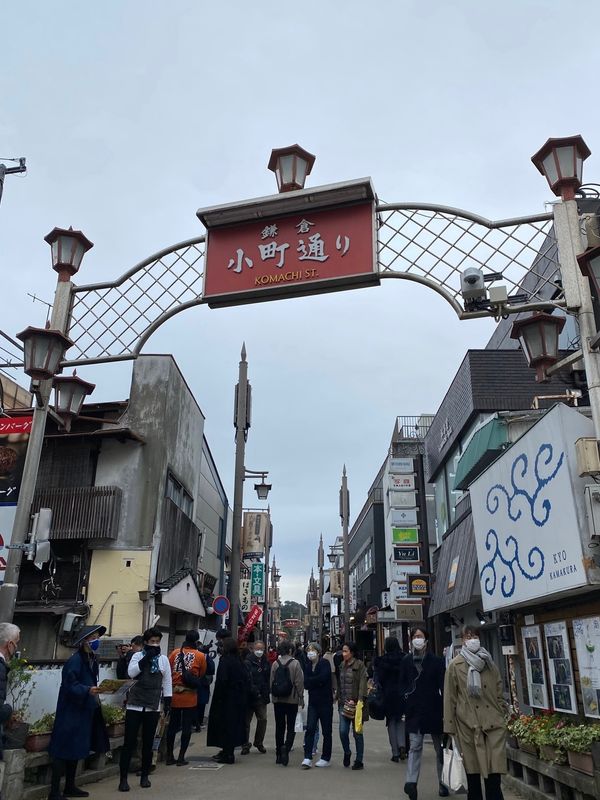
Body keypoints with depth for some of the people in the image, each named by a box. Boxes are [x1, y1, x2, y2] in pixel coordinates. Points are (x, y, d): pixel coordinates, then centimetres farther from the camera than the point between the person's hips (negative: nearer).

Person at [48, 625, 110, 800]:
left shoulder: (92, 659, 9)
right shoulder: (75, 660, -19)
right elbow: (70, 685, -24)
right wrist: (88, 690, -35)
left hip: (84, 710, 9)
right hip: (71, 711, -9)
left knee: (76, 749, 16)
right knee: (64, 750, -3)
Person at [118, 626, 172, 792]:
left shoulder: (163, 659, 4)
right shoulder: (138, 656, 0)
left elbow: (167, 682, 7)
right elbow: (131, 673, -18)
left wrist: (167, 702, 2)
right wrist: (147, 657, -20)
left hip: (153, 707, 2)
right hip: (134, 705, -2)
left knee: (148, 743, 10)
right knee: (129, 742, -1)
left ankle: (144, 776, 24)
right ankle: (123, 778, 9)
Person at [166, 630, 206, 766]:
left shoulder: (175, 652, -1)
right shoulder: (200, 656, -6)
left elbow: (167, 671, 2)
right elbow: (202, 674, 3)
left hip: (174, 694, 3)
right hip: (190, 696, -3)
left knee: (172, 725, 13)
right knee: (187, 726, 7)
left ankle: (169, 756, 19)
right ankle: (181, 757, 8)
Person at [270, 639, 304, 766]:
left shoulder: (275, 664, -2)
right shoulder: (295, 664, -10)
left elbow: (271, 683, 3)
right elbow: (299, 683, -8)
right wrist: (301, 698, 1)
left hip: (278, 700, 3)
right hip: (292, 700, -3)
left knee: (279, 727, 13)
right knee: (291, 727, 6)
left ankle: (279, 755, 18)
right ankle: (286, 746, -18)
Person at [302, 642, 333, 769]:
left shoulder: (324, 663, -7)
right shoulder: (308, 665, 10)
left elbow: (323, 678, -22)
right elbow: (306, 683, 0)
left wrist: (310, 681, -9)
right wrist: (317, 682, -16)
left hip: (325, 701, -4)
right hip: (313, 701, 4)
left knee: (326, 731, 5)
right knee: (310, 729, -6)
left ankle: (326, 758, 16)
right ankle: (307, 758, -4)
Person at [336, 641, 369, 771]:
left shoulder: (359, 665, -8)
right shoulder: (341, 666, 11)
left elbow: (362, 685, -12)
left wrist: (358, 701, -17)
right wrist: (339, 697, 11)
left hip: (355, 703, -5)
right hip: (343, 703, 5)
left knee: (357, 733, 4)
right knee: (343, 731, -1)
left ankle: (359, 761, 17)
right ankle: (347, 753, 25)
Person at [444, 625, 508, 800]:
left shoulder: (489, 663, 11)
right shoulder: (456, 665, -1)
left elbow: (499, 692, 16)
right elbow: (449, 698, -1)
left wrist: (503, 714, 9)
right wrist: (450, 728, -3)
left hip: (494, 723, 2)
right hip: (468, 725, -2)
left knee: (494, 775, -3)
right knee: (472, 773, 6)